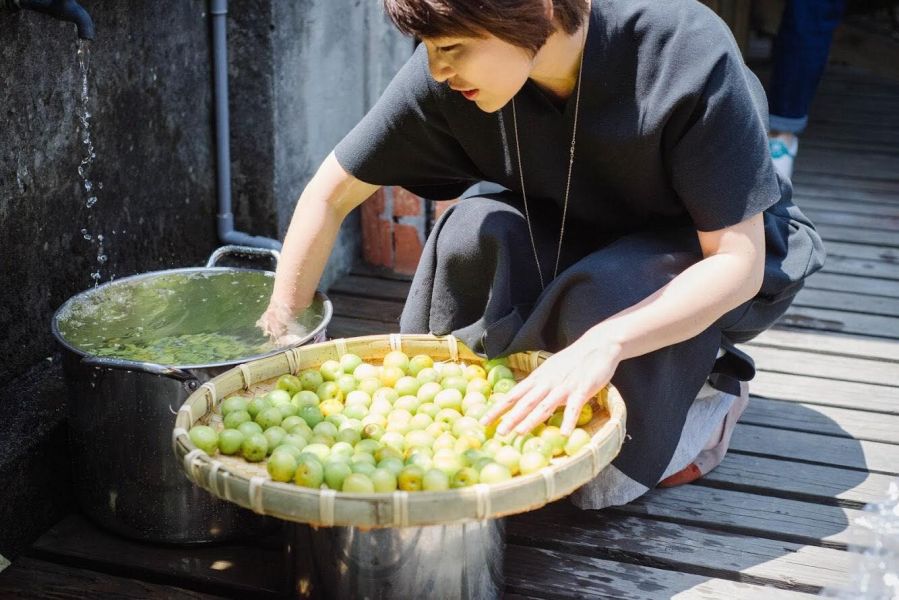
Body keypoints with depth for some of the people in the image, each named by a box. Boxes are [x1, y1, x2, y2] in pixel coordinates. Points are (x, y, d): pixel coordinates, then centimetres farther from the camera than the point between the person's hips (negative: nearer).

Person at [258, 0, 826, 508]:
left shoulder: (688, 54, -33)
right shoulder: (444, 77, -22)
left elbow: (738, 262, -30)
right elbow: (331, 194, -12)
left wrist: (603, 344, -44)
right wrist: (278, 337, -14)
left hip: (710, 256, -4)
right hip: (585, 239, 4)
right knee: (471, 235, -28)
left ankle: (708, 395, 1)